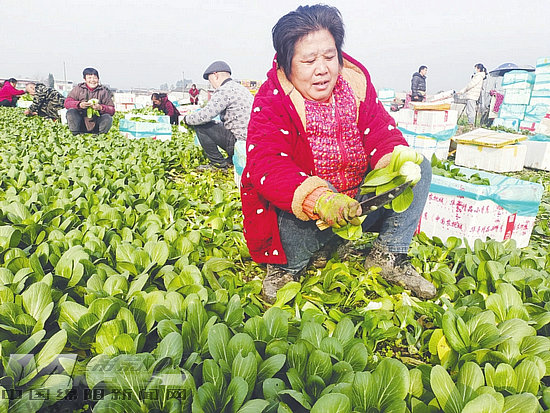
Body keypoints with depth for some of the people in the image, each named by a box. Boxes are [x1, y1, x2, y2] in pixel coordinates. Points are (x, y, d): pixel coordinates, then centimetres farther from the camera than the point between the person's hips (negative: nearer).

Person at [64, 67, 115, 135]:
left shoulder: (104, 91, 4)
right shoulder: (78, 88, 5)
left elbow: (112, 110, -4)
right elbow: (67, 103, -2)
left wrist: (100, 108, -24)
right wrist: (79, 105, -22)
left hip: (96, 125, -1)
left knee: (108, 117, -27)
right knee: (71, 111, -24)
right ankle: (76, 134, -13)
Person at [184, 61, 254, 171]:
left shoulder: (224, 90, -14)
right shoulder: (240, 87, 18)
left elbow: (205, 115, -18)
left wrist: (187, 118, 3)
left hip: (239, 140, -10)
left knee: (200, 126, -4)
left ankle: (218, 163, 4)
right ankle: (232, 160, 22)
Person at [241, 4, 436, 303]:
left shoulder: (357, 83, 1)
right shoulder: (271, 102, -14)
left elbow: (381, 134, -1)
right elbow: (265, 164, -29)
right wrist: (319, 200, -47)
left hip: (357, 202, 5)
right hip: (304, 213, -4)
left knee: (420, 167, -7)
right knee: (296, 222, -39)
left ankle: (388, 256, -3)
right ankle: (285, 266, -3)